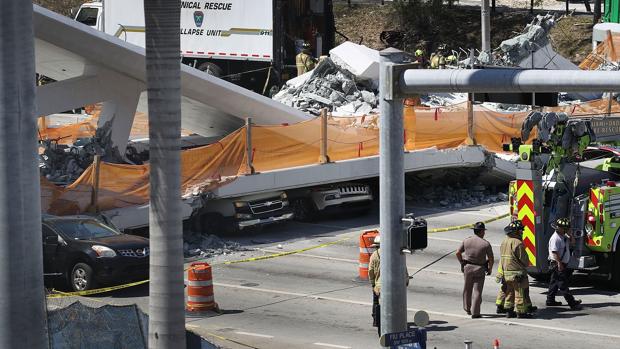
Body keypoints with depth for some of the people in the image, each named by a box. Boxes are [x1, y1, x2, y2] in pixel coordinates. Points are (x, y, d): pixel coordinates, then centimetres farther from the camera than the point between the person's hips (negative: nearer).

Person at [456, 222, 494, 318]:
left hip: (467, 267, 3)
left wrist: (462, 263, 15)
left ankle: (467, 309, 34)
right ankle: (475, 313, -3)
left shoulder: (466, 241, -2)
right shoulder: (486, 244, -11)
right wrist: (490, 269, 8)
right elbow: (491, 259, -7)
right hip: (480, 269, -3)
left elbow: (458, 253, 2)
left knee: (467, 289, 20)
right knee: (477, 291, 1)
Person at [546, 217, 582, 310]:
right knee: (563, 285, -9)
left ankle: (550, 300, 25)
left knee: (554, 283, 17)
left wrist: (569, 234, 4)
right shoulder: (555, 238, -21)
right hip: (557, 264, -11)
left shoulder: (563, 236, 10)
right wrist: (559, 263, -27)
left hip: (562, 264, 11)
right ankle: (572, 302, -11)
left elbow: (571, 240, 25)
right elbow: (554, 252, -25)